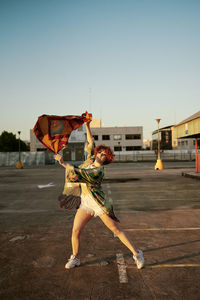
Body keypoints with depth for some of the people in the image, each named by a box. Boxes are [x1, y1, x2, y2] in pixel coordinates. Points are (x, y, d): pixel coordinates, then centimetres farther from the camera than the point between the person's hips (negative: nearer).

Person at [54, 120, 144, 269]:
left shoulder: (99, 171, -17)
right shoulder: (91, 159, 6)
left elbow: (80, 173, -27)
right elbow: (90, 143, 17)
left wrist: (64, 163, -28)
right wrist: (87, 126, 12)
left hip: (98, 201, -6)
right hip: (84, 202, 7)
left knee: (116, 230, -1)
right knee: (75, 231, 0)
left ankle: (137, 254, 12)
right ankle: (75, 258, 21)